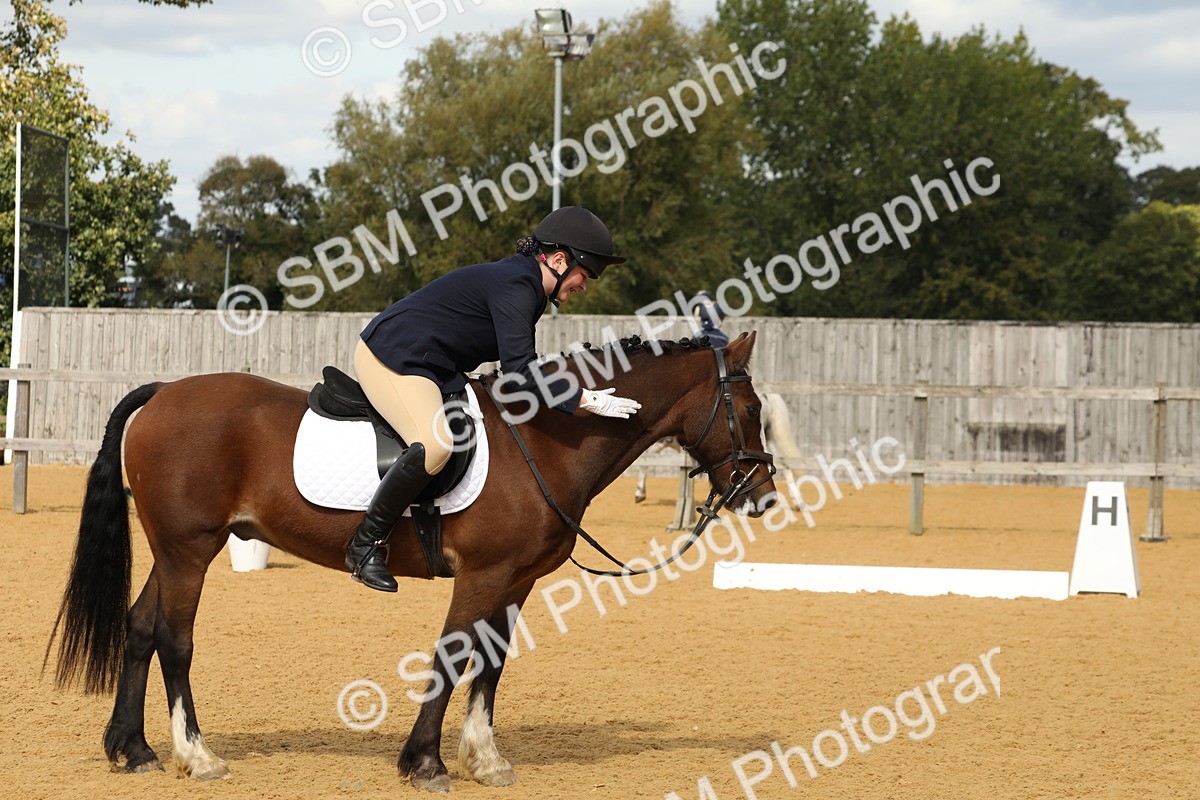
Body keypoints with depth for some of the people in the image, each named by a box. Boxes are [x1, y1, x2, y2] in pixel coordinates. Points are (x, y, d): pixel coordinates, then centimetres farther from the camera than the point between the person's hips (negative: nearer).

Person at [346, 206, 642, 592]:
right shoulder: (514, 286, -19)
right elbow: (519, 369, -29)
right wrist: (587, 401, -30)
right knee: (436, 444, -32)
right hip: (390, 358, -12)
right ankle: (366, 545, -22)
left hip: (427, 368, 12)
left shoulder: (524, 284, 13)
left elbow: (519, 363, 21)